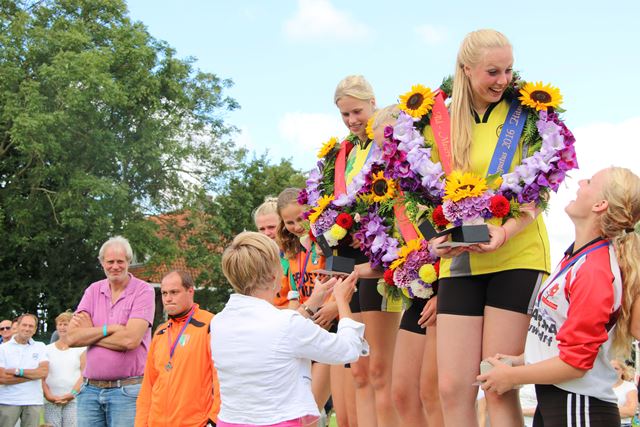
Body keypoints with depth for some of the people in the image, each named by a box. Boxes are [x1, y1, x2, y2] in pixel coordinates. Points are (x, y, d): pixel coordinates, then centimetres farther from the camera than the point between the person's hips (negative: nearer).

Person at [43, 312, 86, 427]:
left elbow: (84, 374, 0)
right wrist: (48, 395, -4)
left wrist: (71, 394, -10)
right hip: (51, 401, 2)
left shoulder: (81, 348, 7)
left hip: (74, 400, -2)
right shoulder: (48, 349, 15)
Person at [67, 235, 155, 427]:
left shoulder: (143, 291, -4)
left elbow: (130, 340, -17)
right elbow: (72, 337, -2)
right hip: (90, 389, 4)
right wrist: (110, 328, -12)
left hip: (127, 389, -4)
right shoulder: (94, 291, 10)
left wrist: (89, 333, -5)